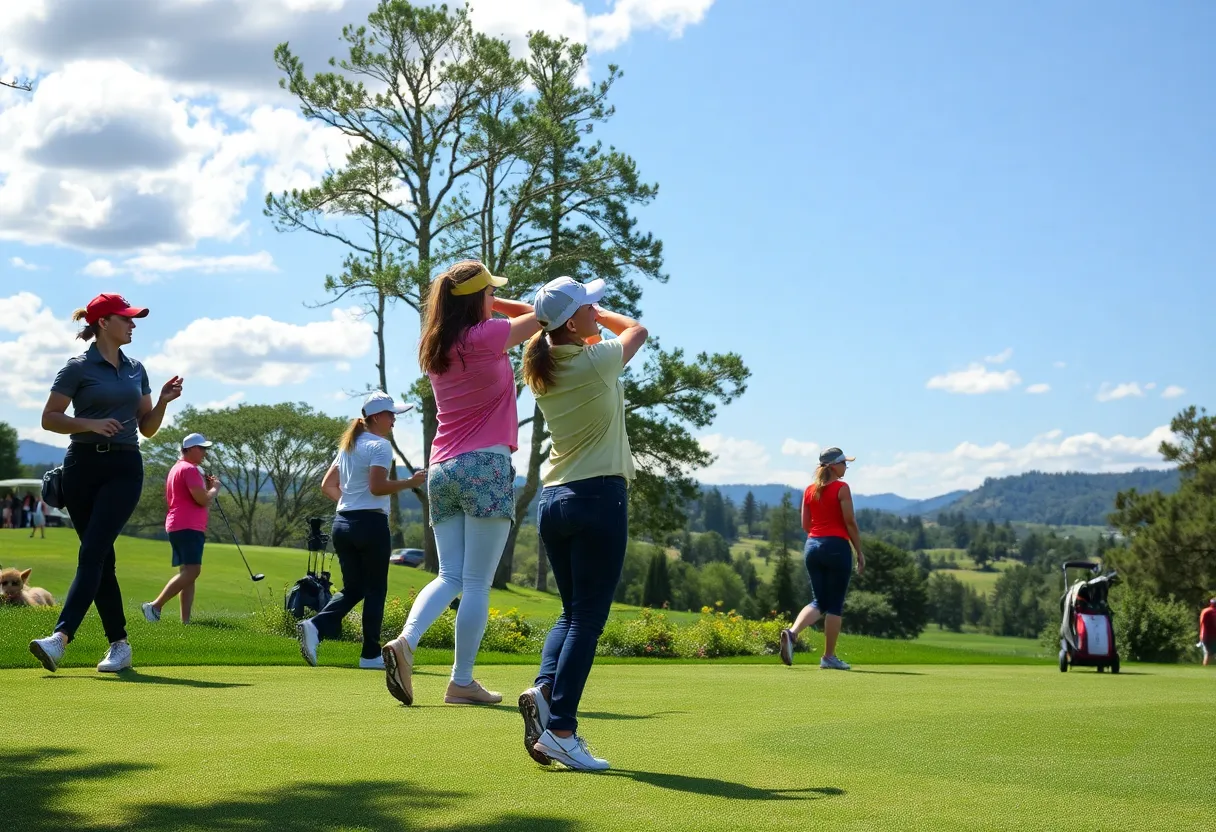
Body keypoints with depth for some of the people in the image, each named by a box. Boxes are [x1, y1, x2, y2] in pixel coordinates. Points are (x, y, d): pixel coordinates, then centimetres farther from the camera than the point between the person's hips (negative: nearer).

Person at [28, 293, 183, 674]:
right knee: (101, 557, 2)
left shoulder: (136, 369, 15)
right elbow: (49, 418, -1)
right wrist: (91, 424, -15)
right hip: (84, 465, -2)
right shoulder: (78, 367, 1)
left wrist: (163, 400, 1)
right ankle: (119, 644, 11)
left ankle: (60, 638, -23)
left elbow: (147, 428, 18)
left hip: (125, 468, 2)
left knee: (92, 552, -13)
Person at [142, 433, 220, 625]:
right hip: (188, 527, -11)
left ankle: (185, 620, 2)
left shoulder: (176, 469, 23)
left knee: (188, 572, 7)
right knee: (192, 571, -17)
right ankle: (155, 606, -20)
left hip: (178, 527, 11)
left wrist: (206, 485, 19)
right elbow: (203, 500, -17)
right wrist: (215, 488, 1)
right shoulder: (189, 469, -10)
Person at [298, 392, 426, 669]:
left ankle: (315, 626, -11)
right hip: (371, 523, -8)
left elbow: (327, 486, 18)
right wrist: (410, 482, -12)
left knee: (353, 588, 12)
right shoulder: (379, 445, -9)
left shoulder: (348, 446, 18)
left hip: (342, 522, 8)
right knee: (375, 590, 3)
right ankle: (371, 655, 6)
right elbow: (377, 487, -19)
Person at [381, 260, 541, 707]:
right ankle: (462, 682, -1)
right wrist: (495, 303, 14)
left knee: (450, 576, 9)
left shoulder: (435, 346, 12)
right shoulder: (485, 336, -9)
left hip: (441, 469, 7)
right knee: (477, 583, -2)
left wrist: (491, 305, 16)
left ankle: (405, 641, -14)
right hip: (485, 467, -7)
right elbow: (543, 314, 2)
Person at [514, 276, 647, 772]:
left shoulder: (541, 369, 7)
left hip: (552, 500, 7)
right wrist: (598, 316, 21)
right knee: (588, 619, -5)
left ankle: (544, 688, -6)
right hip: (599, 495, -7)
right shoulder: (597, 360, -10)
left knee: (572, 612, 17)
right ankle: (559, 729, -10)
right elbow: (637, 329, 11)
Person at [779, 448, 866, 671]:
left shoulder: (809, 490, 10)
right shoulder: (841, 488, -7)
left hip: (812, 546, 6)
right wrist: (860, 552, -3)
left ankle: (792, 633, -13)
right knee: (835, 604, 3)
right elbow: (850, 522, -10)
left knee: (820, 602, 12)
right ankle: (829, 657, 6)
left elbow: (805, 525, 11)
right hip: (837, 546, -6)